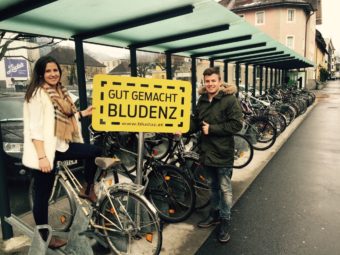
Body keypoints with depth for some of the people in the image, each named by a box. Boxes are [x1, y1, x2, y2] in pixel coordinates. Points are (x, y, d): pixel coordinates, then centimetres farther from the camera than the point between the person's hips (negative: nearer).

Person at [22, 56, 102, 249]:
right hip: (44, 150, -8)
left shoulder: (60, 91, 10)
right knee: (43, 195, 5)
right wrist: (42, 157, -24)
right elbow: (35, 128, -20)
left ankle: (87, 189, 21)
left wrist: (83, 114, 13)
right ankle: (44, 237, 23)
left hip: (60, 146, 8)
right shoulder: (38, 94, -14)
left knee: (95, 151, 5)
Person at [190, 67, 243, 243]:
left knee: (225, 189, 6)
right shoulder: (202, 100, 8)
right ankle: (214, 214, 38)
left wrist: (211, 128, -21)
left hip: (222, 152, -6)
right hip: (206, 151, 6)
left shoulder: (229, 99, -12)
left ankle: (225, 221, 22)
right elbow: (196, 122, 13)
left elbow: (236, 124, -19)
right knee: (213, 186, 21)